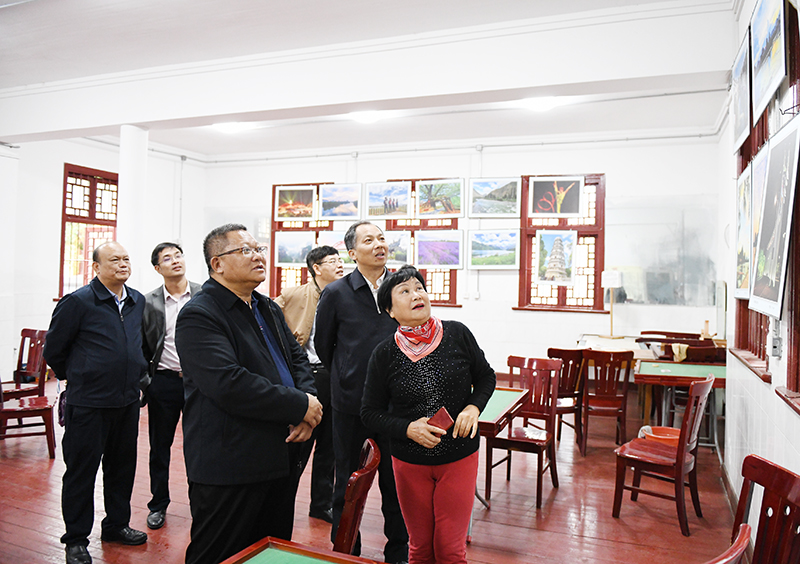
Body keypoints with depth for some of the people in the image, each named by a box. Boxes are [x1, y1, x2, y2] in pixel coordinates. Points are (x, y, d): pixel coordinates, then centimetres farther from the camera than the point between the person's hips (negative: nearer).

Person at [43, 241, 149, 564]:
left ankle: (116, 525, 33)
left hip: (127, 401, 6)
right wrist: (77, 378, 7)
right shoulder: (78, 302, -11)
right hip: (88, 404, -5)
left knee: (122, 466, 16)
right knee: (81, 471, 6)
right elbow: (53, 350, -3)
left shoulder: (138, 302, 6)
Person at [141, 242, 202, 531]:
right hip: (164, 381, 1)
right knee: (159, 447, 12)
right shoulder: (149, 302, 2)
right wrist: (144, 381, 0)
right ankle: (158, 504, 28)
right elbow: (141, 347, 7)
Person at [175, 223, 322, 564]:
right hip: (228, 469, -8)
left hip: (280, 460, 8)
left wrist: (309, 401, -7)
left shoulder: (269, 309, 14)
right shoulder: (199, 316, -14)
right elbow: (229, 385, -26)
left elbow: (297, 358, 14)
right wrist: (300, 407, -20)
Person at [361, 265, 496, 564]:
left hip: (460, 458, 0)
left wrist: (473, 407, -12)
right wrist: (408, 428, -17)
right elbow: (371, 412, -2)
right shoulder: (385, 354, -9)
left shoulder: (457, 334, -8)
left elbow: (486, 377, 6)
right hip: (410, 461, 0)